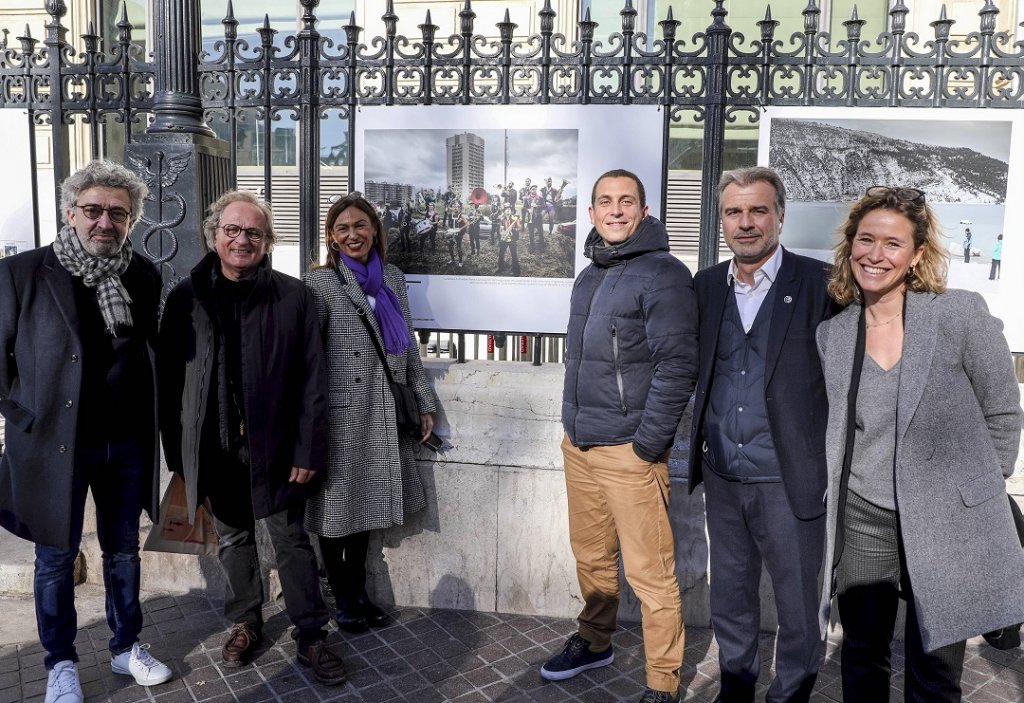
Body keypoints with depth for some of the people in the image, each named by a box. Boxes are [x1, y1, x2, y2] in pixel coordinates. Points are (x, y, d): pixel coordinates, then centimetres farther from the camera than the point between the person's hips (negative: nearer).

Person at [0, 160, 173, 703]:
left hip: (127, 444, 3)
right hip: (56, 443, -3)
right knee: (57, 558, 12)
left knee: (123, 550, 17)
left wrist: (152, 425, 3)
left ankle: (126, 647, 34)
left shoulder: (143, 275, 1)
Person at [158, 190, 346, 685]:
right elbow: (169, 380, 3)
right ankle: (244, 624, 37)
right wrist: (179, 453, 2)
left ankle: (311, 636, 22)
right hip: (214, 447, 2)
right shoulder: (185, 298, 0)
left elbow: (311, 380, -6)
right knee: (234, 540, 18)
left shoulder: (294, 296, -6)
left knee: (291, 542, 8)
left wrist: (308, 450, -9)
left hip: (275, 445, -2)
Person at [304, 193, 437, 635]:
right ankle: (343, 598, 26)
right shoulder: (319, 284, -6)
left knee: (365, 505, 14)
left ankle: (359, 591, 31)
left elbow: (409, 348, 13)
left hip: (383, 415, 5)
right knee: (337, 507, 8)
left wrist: (423, 403, 11)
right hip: (340, 414, -4)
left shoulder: (392, 279, 9)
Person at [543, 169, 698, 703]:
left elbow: (677, 365, -15)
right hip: (579, 445, 7)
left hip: (630, 450, -7)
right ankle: (594, 642, 39)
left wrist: (648, 444, -16)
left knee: (650, 573, 1)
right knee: (591, 556, 19)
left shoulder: (662, 273, -10)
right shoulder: (588, 277, 15)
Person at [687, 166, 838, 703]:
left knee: (797, 601, 13)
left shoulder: (820, 284, -9)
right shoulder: (706, 286, 5)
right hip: (721, 475, 4)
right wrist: (701, 446, 6)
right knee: (729, 594, 20)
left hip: (790, 478, -4)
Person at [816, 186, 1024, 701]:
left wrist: (975, 490, 0)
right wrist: (838, 490, 7)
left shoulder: (961, 314, -9)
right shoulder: (831, 334, 3)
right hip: (861, 523, 3)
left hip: (947, 526, -3)